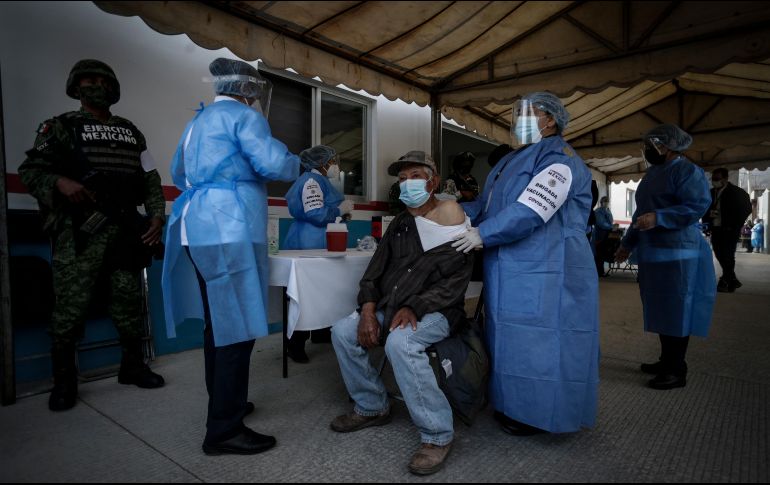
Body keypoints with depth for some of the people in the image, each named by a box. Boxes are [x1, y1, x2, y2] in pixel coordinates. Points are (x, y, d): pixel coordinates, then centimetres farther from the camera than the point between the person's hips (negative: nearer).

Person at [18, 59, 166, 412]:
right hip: (80, 229, -3)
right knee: (71, 305, -5)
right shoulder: (60, 126, 10)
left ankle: (132, 366, 20)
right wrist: (59, 182, -18)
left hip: (126, 226, 3)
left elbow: (150, 178, 15)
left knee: (129, 301, 6)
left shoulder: (130, 131, 19)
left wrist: (157, 216, 2)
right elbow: (30, 170, 4)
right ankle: (64, 381, 10)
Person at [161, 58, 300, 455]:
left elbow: (179, 174, 32)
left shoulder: (199, 119, 24)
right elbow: (274, 164, -16)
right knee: (237, 327, -7)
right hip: (228, 229, -10)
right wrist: (297, 164, 4)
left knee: (218, 320, 17)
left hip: (197, 226, 10)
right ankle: (224, 430, -1)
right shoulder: (243, 115, -3)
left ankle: (223, 404, 30)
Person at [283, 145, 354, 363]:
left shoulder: (319, 180, 21)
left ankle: (320, 332, 29)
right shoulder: (312, 180, -12)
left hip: (320, 245, 11)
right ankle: (296, 344, 0)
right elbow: (316, 214, -24)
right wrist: (341, 209, -12)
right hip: (309, 246, -11)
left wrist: (341, 213, 18)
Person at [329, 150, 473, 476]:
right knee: (343, 332, -10)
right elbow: (375, 270, 8)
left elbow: (455, 283, -14)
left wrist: (414, 308, -25)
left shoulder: (454, 223, -6)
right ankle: (372, 407, 10)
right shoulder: (399, 224, 14)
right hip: (391, 308, 7)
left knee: (400, 342, -34)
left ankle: (438, 435, -17)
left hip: (436, 312, -6)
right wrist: (368, 309, -9)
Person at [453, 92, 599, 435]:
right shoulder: (511, 161, 20)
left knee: (538, 340, -1)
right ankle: (512, 404, 30)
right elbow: (486, 204, 17)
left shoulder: (559, 159, -9)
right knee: (513, 339, 15)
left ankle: (538, 413, 16)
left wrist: (483, 234, -18)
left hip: (545, 274, -9)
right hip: (510, 272, 9)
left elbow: (532, 210, -23)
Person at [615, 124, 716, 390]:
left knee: (676, 310, -4)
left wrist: (658, 218, -27)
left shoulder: (687, 171, -8)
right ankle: (666, 361, 24)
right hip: (652, 253, 9)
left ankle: (677, 371, 4)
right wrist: (628, 243, 23)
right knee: (661, 309, 13)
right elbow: (641, 212, 23)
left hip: (677, 253, -9)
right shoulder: (652, 173, 19)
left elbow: (698, 206, -19)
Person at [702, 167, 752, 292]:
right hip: (716, 230, 5)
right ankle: (733, 281, 21)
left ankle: (725, 283, -1)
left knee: (727, 257, -7)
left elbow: (746, 208, -2)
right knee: (720, 256, 7)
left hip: (730, 230, -5)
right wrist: (709, 214, -4)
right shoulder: (711, 193, 10)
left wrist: (735, 225, -8)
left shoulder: (737, 192, -3)